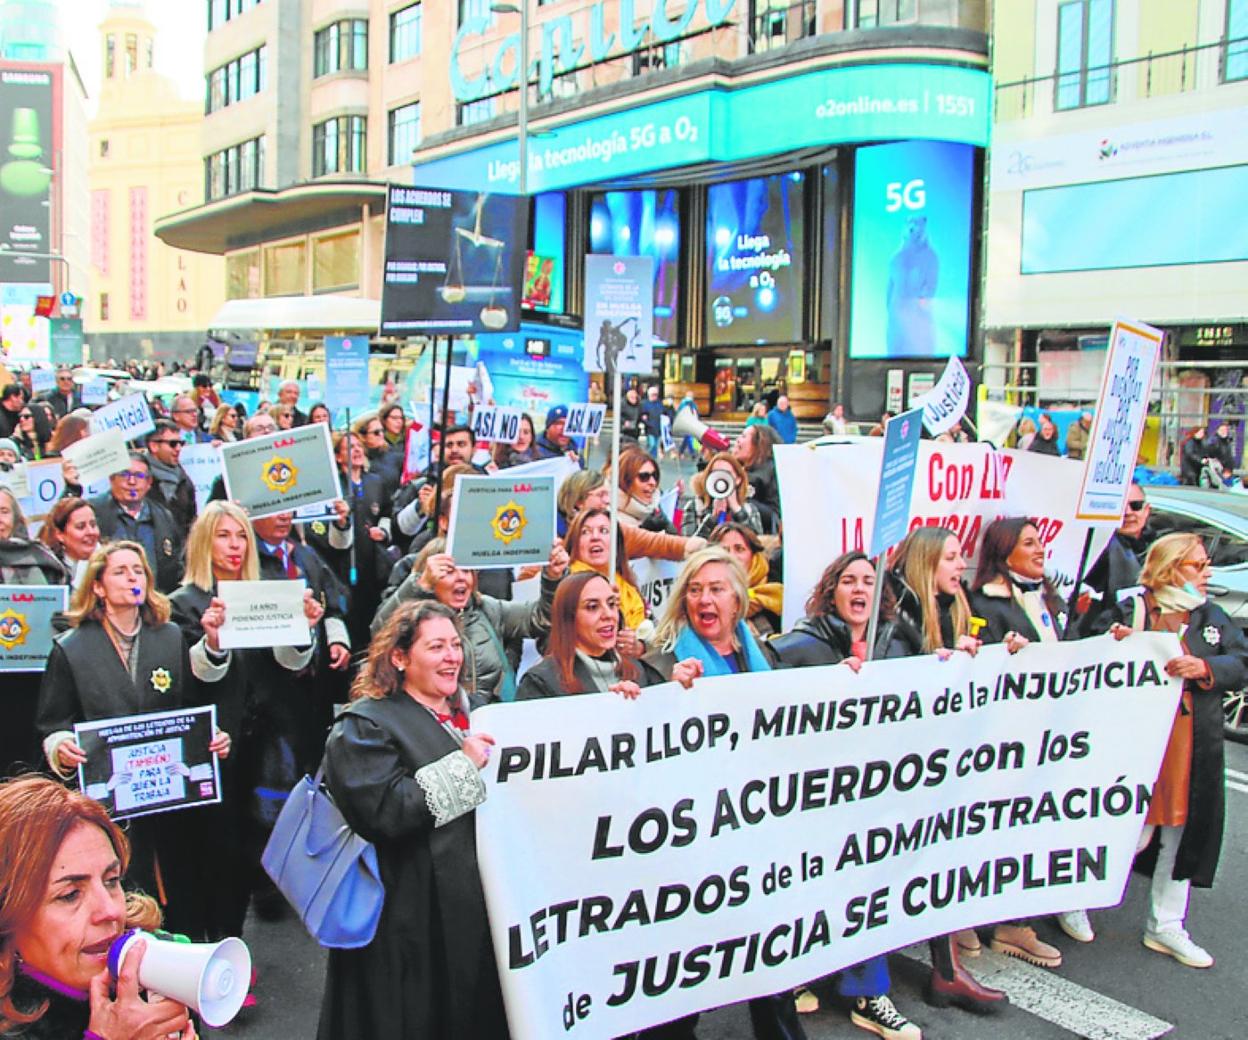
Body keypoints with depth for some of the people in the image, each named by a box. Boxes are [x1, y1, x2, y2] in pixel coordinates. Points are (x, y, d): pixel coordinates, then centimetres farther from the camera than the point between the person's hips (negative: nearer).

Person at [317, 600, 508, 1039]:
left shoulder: (470, 713, 14)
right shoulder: (365, 725, -9)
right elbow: (385, 812, -22)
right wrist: (463, 765, -19)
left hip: (474, 906, 7)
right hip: (415, 919, -7)